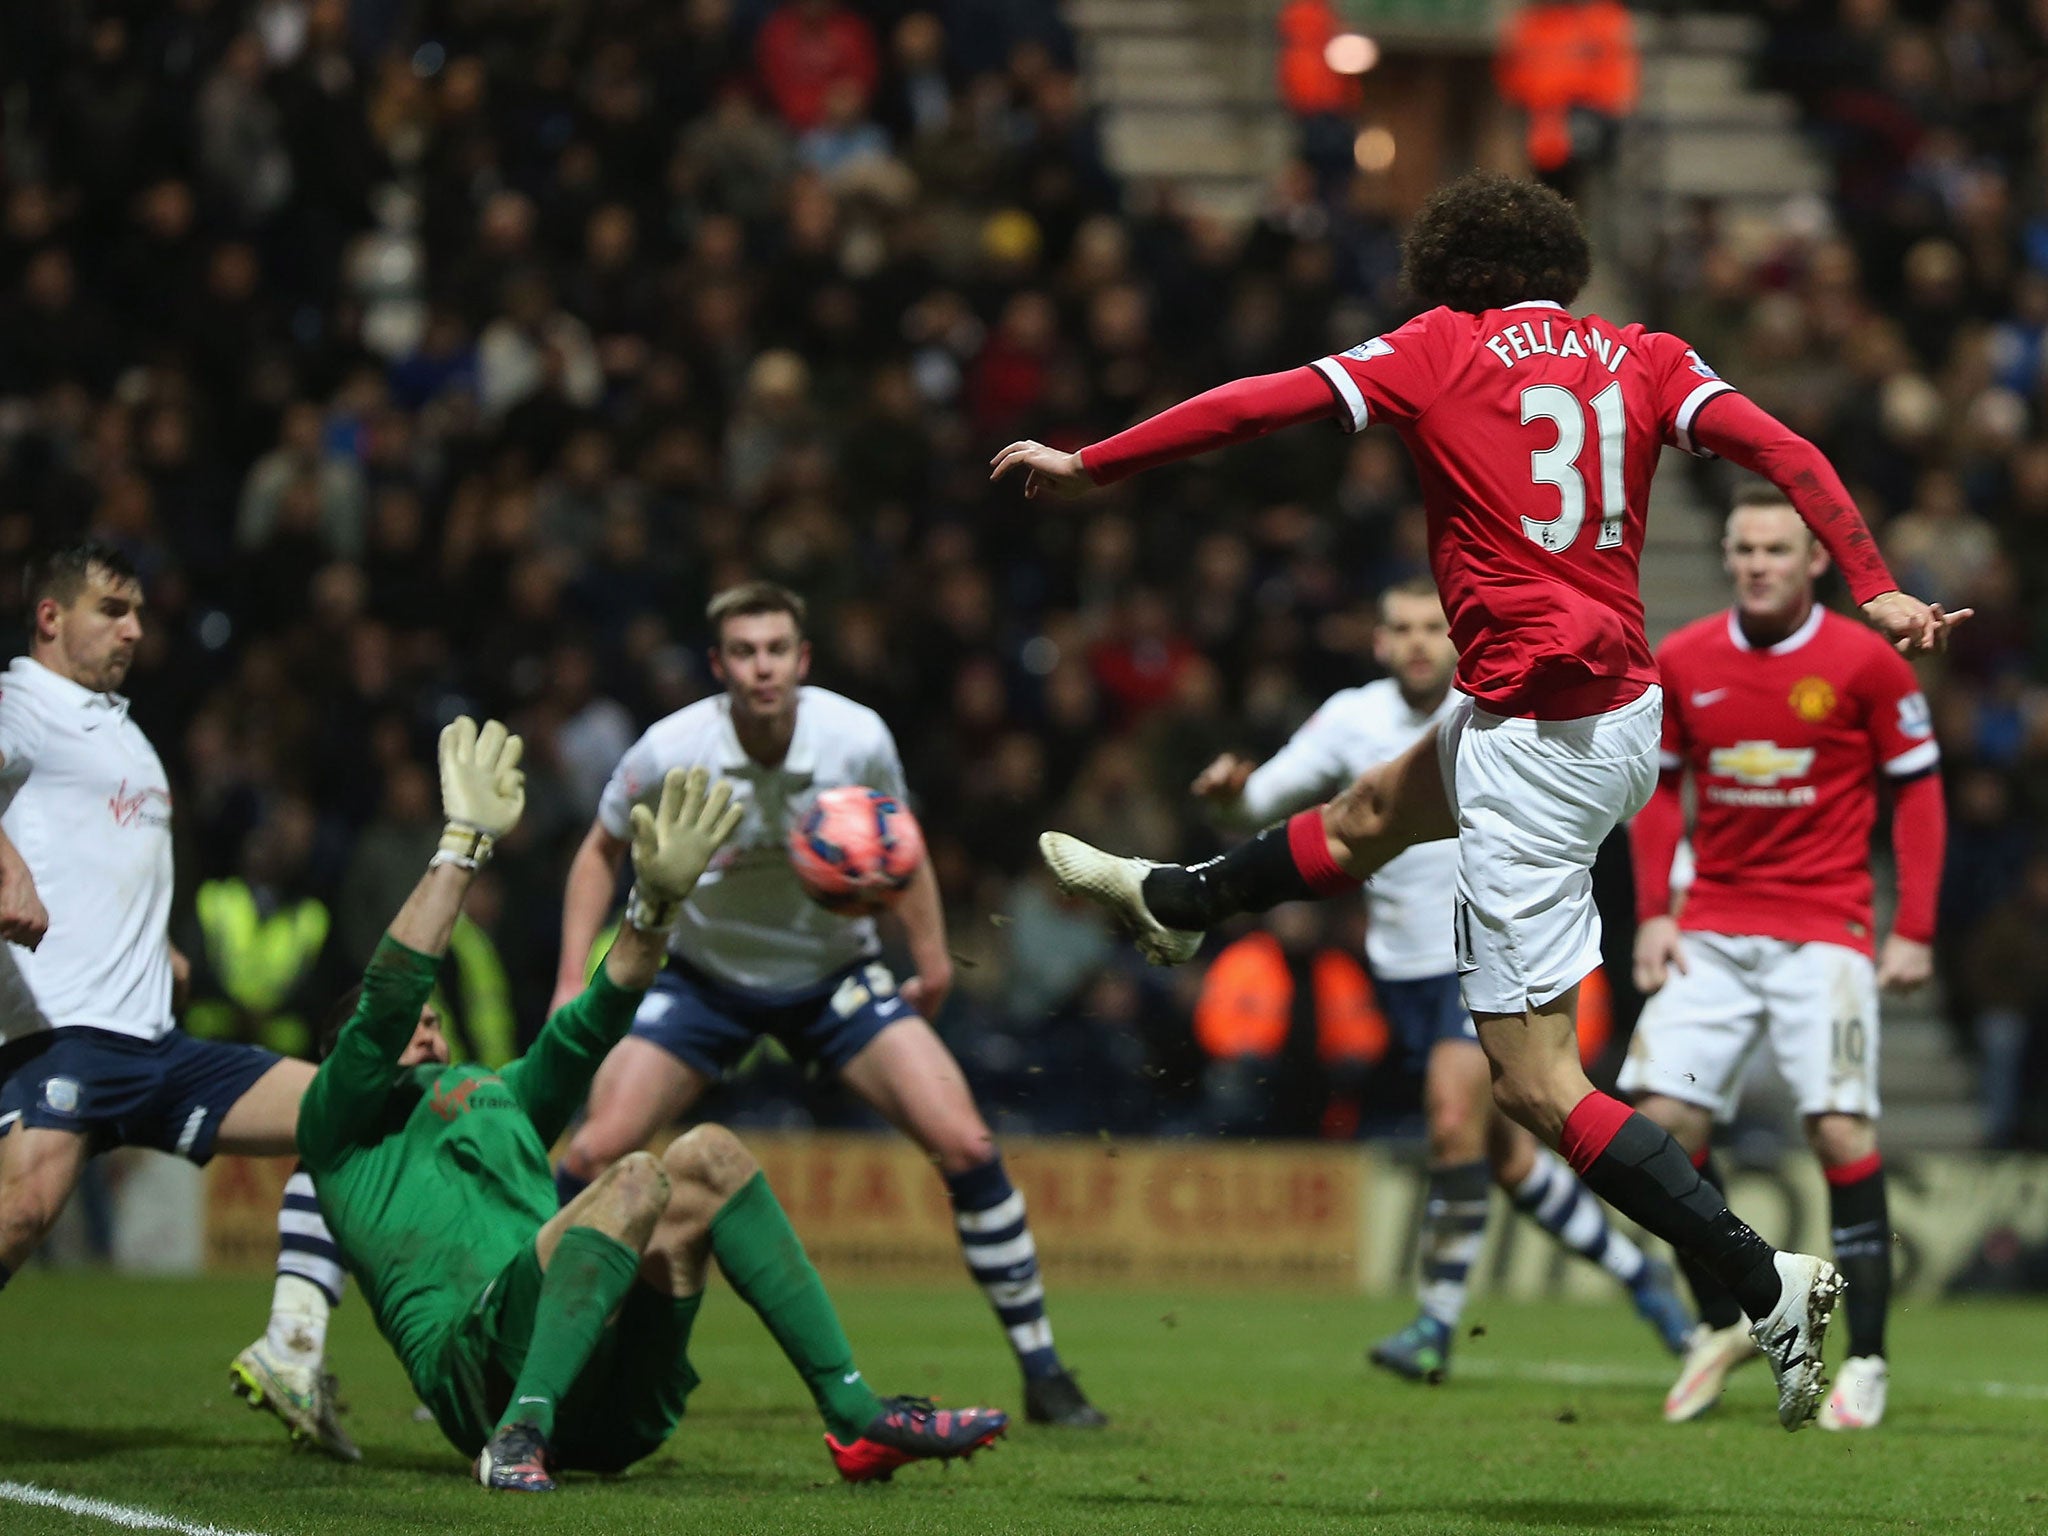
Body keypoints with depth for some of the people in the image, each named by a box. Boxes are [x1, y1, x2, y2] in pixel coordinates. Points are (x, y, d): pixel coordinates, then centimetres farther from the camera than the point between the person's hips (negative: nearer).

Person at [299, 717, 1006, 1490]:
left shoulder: (498, 1099, 38)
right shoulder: (342, 1127, 18)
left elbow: (587, 1025, 27)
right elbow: (387, 995, 1)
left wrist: (656, 903, 12)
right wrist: (463, 841, -1)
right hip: (485, 1374, -6)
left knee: (706, 1156, -8)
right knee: (638, 1178, -25)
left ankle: (856, 1417, -15)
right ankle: (520, 1437, -39)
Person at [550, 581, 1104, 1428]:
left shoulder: (858, 739, -20)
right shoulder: (670, 752, -22)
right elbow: (602, 852, -3)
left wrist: (932, 958, 2)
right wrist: (572, 983, -10)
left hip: (836, 973, 0)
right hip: (704, 976, 0)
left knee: (966, 1144, -14)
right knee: (593, 1152, -15)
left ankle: (1043, 1373, -1)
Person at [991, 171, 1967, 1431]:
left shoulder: (1440, 350, -4)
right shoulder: (1641, 357, 6)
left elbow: (1259, 407, -3)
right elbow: (1784, 451, -6)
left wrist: (1090, 466, 7)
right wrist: (1877, 589, -9)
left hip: (1534, 741, -8)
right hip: (1630, 712, 8)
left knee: (1538, 1085, -6)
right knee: (1370, 812, 34)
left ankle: (1767, 1283, -15)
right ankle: (1177, 902, 59)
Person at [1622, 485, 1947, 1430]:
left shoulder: (1864, 664, -5)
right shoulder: (1682, 662, 4)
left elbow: (1917, 790, 1)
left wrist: (1915, 931, -5)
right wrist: (1652, 912, 5)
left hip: (1824, 930, -3)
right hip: (1712, 928, 3)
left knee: (1841, 1131, -13)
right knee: (1662, 1118, -8)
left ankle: (1866, 1361, -4)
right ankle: (1723, 1323, 12)